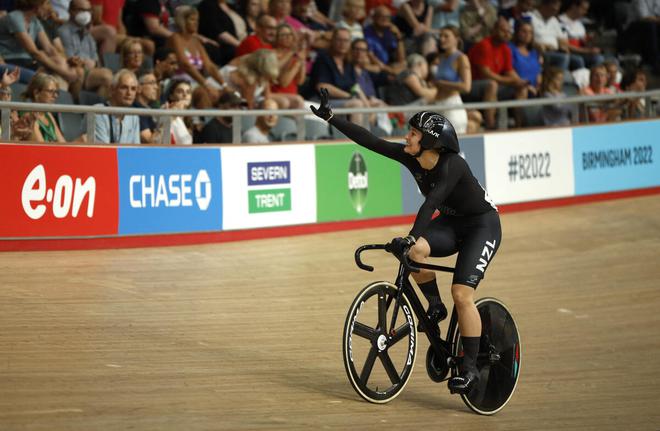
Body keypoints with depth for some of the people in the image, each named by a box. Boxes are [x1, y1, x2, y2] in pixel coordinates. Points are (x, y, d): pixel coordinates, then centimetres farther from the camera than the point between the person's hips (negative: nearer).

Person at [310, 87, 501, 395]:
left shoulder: (452, 165, -30)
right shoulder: (411, 158, -10)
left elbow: (431, 202, -43)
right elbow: (370, 141, -11)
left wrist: (411, 237, -53)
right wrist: (329, 117, -14)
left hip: (482, 225, -7)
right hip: (451, 223, 7)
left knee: (462, 294, -18)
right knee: (413, 251, -24)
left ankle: (470, 368, -9)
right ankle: (435, 306, -2)